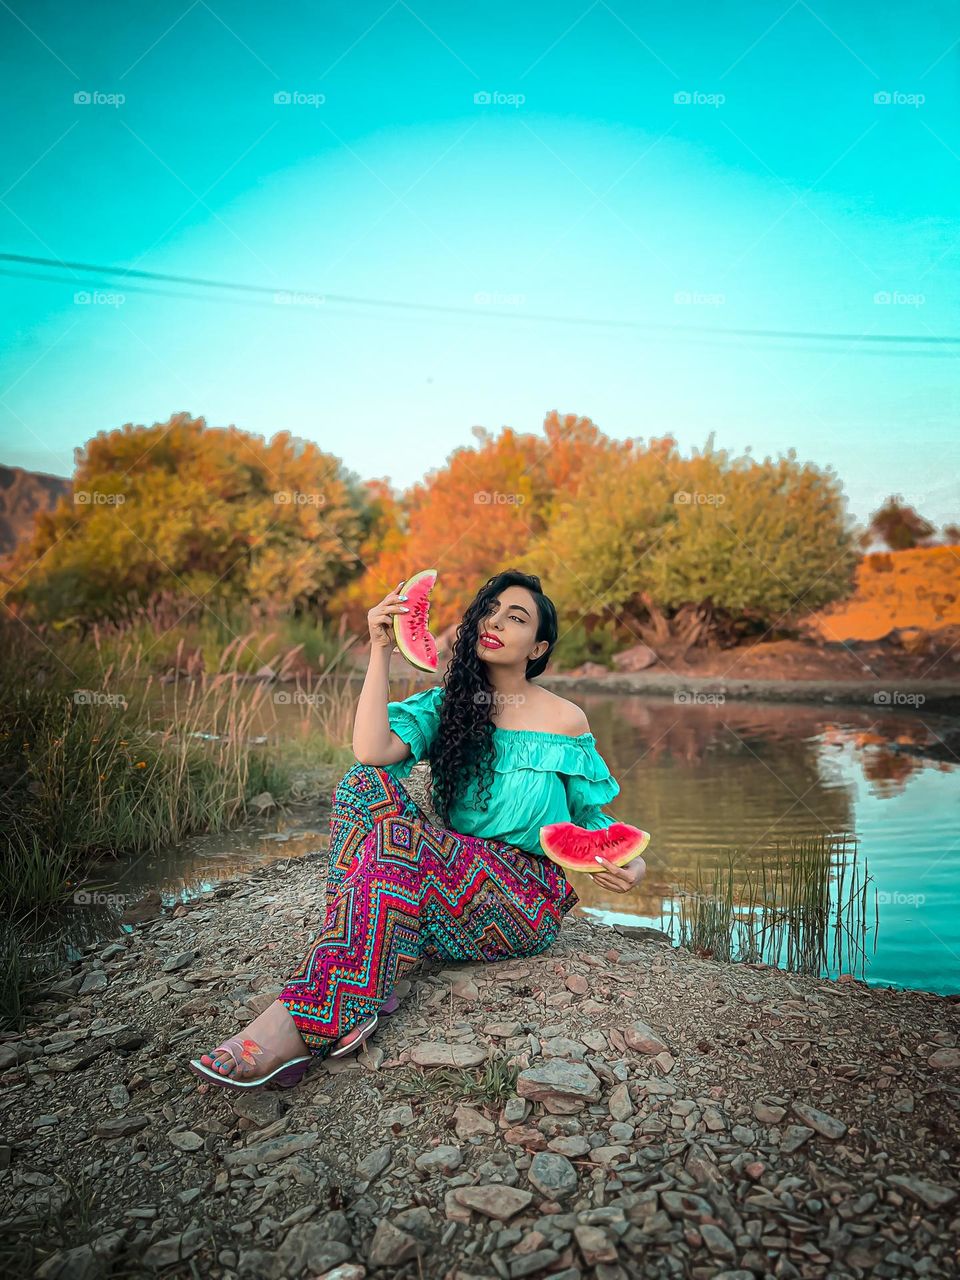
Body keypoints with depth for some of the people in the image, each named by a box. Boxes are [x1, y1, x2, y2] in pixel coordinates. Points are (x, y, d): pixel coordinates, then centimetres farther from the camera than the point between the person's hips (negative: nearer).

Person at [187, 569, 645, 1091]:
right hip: (443, 892, 4)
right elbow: (372, 750, -12)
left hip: (527, 904, -3)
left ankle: (303, 1020, -32)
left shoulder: (566, 721, 1)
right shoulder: (448, 704, 7)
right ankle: (359, 986, -31)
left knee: (398, 834, -31)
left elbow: (590, 818, 6)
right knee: (367, 783, -22)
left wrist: (624, 861, -15)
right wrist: (381, 650, -12)